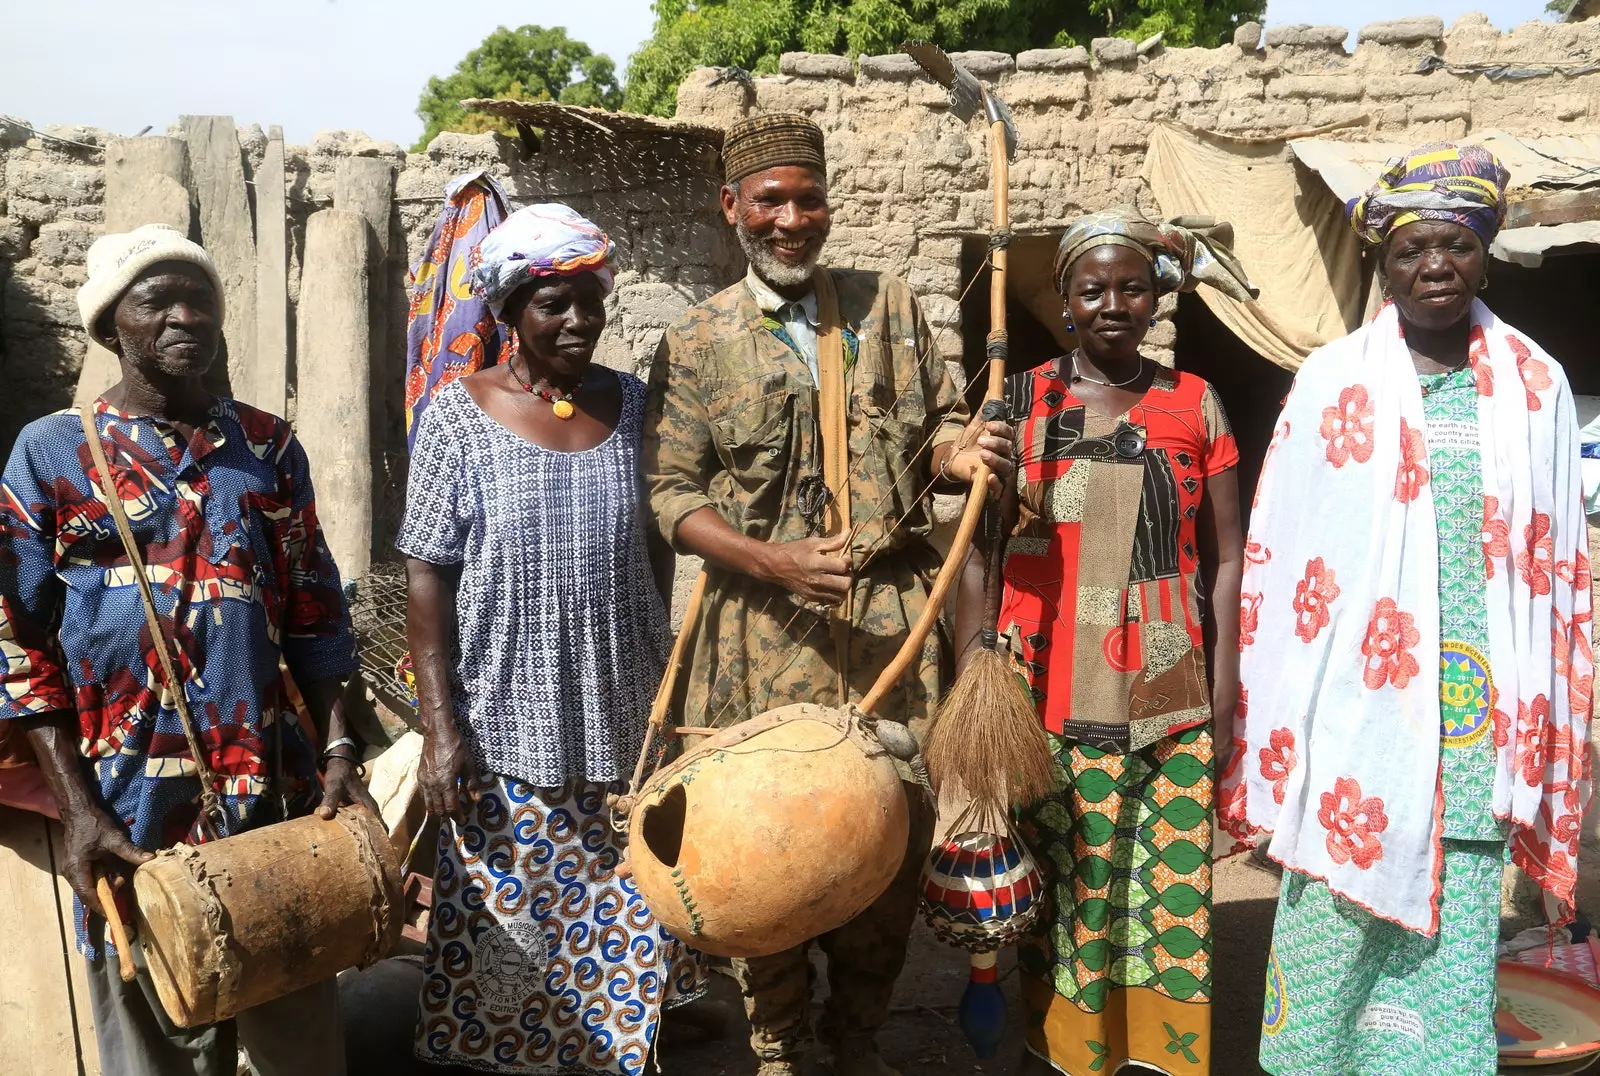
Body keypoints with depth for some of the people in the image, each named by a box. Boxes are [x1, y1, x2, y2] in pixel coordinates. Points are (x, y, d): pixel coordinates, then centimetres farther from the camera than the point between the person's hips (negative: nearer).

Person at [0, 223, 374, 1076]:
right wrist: (76, 809, -9)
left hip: (276, 788, 3)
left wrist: (338, 753, 0)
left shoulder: (269, 446, 6)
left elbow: (315, 615, 9)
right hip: (131, 809, -2)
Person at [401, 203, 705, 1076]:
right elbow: (427, 582, -6)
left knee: (618, 916, 12)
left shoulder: (634, 407, 2)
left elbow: (657, 560, 9)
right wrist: (439, 730, -10)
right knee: (511, 923, 8)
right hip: (506, 726, -2)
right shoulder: (460, 418, -7)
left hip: (624, 723, 3)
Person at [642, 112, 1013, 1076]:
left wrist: (966, 453, -12)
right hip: (771, 627, -2)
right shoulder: (697, 343, 3)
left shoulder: (890, 305, 10)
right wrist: (776, 562, -18)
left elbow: (935, 431, 13)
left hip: (894, 616, 2)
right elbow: (672, 493, -3)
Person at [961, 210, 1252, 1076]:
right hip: (1049, 695, -1)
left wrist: (1227, 689, 1)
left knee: (1171, 890, 5)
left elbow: (1224, 557, 8)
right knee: (1059, 888, 3)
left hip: (1169, 702, 1)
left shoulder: (1194, 404, 7)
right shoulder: (1020, 399, 3)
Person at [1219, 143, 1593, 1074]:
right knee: (1334, 931, 2)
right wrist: (1264, 732, -2)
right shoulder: (1332, 380, 3)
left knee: (1455, 944, 6)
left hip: (1479, 724, 2)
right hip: (1356, 710, -1)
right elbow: (1275, 559, 1)